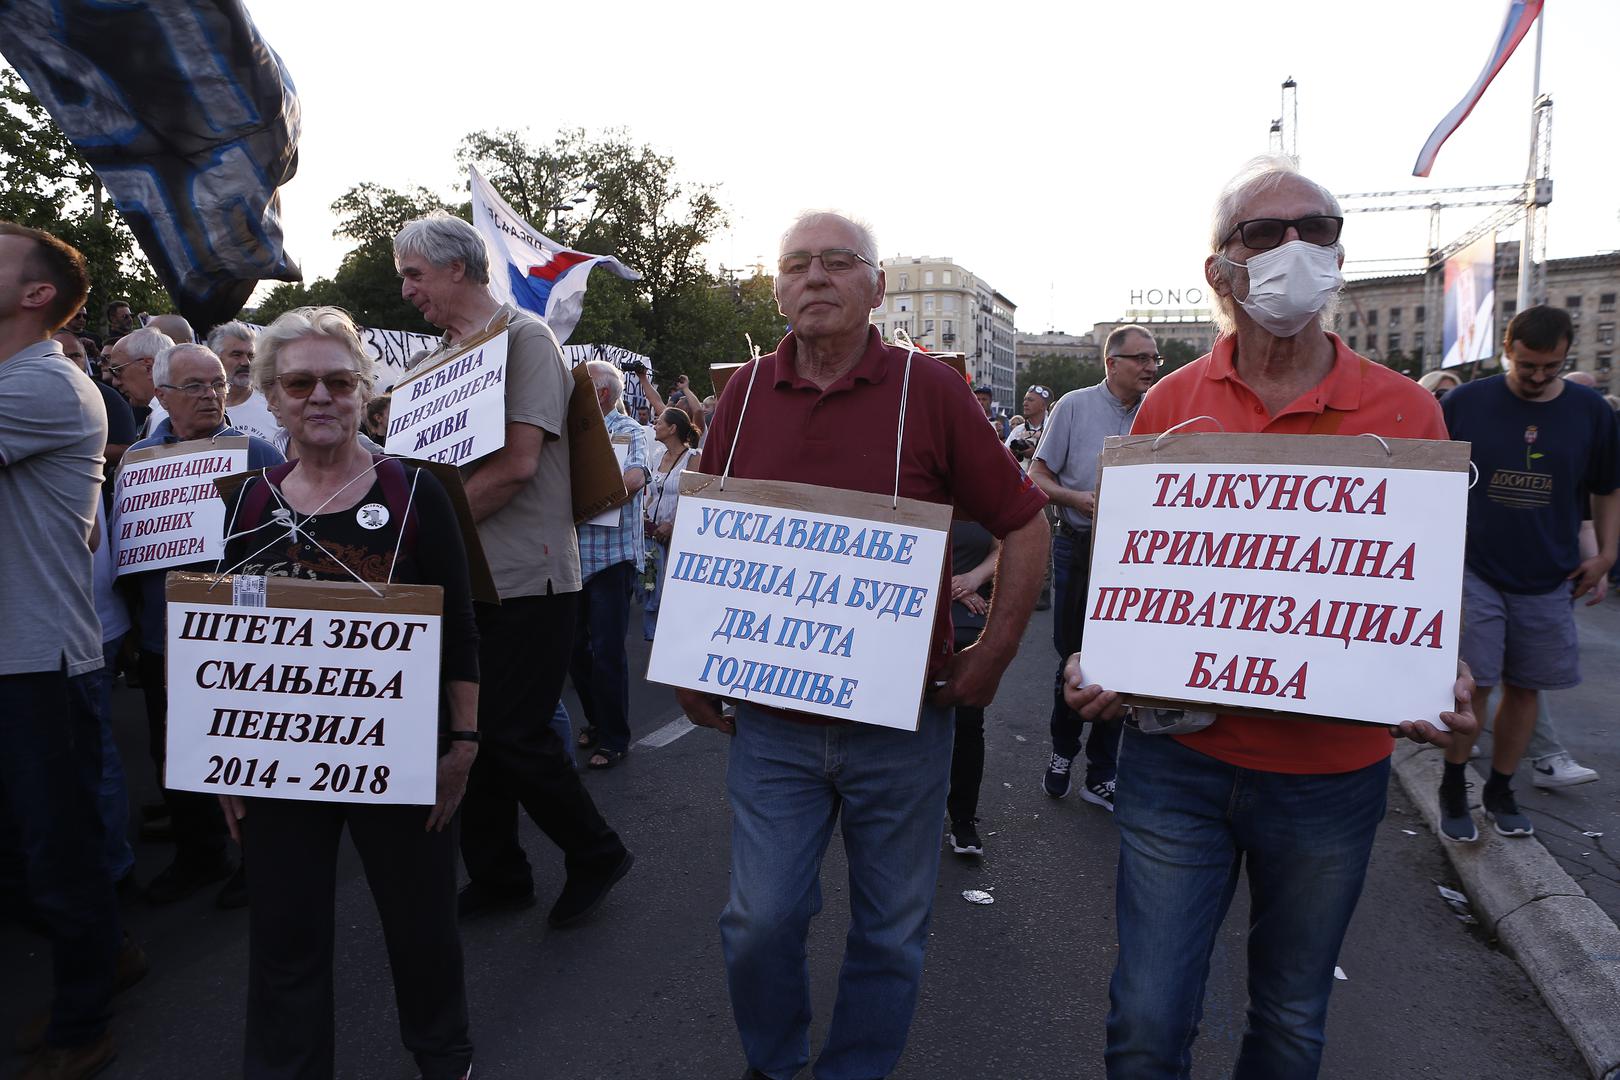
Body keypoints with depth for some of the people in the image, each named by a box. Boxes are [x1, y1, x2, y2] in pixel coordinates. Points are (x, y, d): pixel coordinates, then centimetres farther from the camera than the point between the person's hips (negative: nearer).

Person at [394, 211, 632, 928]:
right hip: (463, 575, 8)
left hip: (527, 577, -8)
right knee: (472, 731, 11)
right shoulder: (439, 356, 16)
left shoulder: (524, 338, -9)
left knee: (515, 736, -5)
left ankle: (596, 854, 18)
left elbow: (517, 462, -19)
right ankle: (495, 876, 27)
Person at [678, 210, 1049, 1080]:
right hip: (769, 721, 2)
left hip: (902, 720, -1)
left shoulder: (930, 390, -5)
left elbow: (1023, 523, 0)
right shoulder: (743, 391, 3)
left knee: (891, 930, 14)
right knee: (761, 919, 6)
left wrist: (994, 653, -4)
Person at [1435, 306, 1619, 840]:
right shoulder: (1465, 403, -3)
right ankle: (1453, 788, 15)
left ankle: (1500, 790, 25)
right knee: (1470, 684, -4)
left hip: (1549, 580, 3)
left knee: (1524, 687, 9)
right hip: (1473, 572, -2)